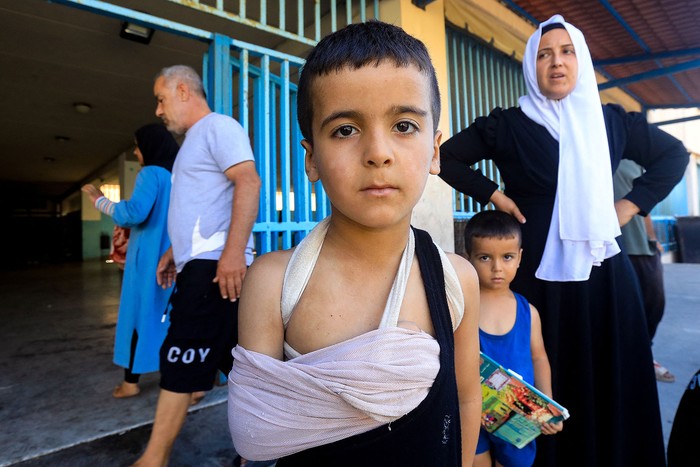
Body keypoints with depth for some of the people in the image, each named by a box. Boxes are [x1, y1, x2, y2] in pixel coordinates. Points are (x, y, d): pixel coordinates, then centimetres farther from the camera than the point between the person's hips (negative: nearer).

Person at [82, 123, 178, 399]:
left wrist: (99, 200, -7)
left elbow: (134, 213, -22)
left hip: (149, 258, -6)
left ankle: (131, 382, 17)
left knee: (139, 315, 5)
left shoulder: (150, 173, -10)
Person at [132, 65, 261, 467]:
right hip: (200, 264, 10)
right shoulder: (195, 140, 26)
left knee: (181, 359, -4)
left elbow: (249, 182, -20)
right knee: (235, 357, 14)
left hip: (216, 264, -10)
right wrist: (174, 251, 25)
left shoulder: (218, 126, -4)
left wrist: (233, 252, -27)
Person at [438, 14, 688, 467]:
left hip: (603, 269, 3)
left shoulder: (610, 120, 9)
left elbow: (675, 155, 20)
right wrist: (494, 195, -7)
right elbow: (448, 157, 1)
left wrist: (633, 204, 6)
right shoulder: (508, 124, 0)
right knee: (544, 380, 4)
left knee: (611, 377, 10)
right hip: (538, 270, -3)